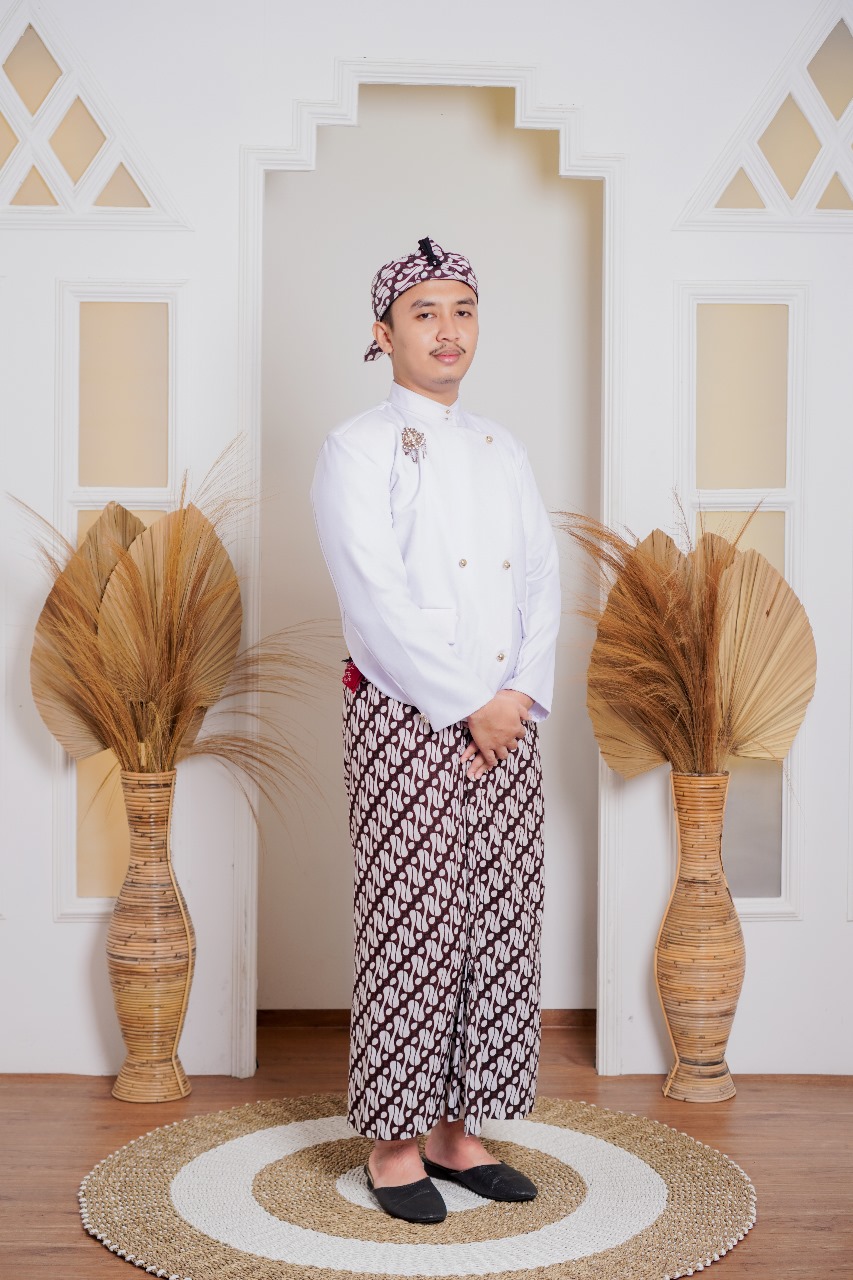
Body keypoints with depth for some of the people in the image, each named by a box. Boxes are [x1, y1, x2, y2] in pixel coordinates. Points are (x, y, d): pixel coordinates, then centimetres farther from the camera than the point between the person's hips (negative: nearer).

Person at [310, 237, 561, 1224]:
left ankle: (459, 1131, 20)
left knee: (497, 921, 8)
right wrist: (468, 706, -14)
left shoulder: (503, 450, 15)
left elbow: (542, 581, 10)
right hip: (405, 719, -6)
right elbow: (376, 601, -13)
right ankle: (394, 1144, 12)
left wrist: (522, 691, -5)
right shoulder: (357, 448, -4)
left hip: (506, 723, 6)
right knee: (411, 924, -2)